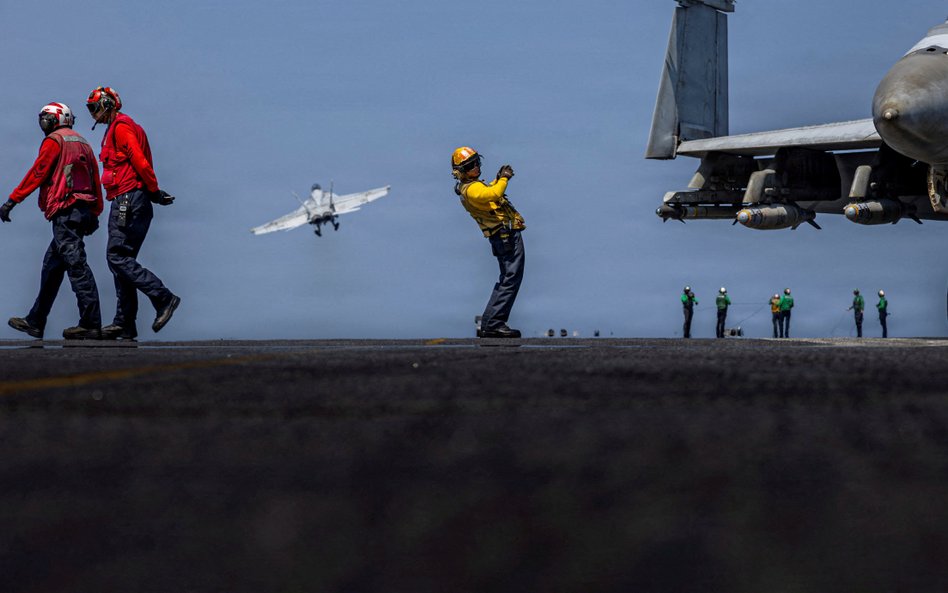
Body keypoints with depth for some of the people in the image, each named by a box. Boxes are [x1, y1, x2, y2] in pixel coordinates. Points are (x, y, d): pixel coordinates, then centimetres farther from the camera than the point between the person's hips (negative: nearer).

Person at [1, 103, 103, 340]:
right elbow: (95, 180, 19)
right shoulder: (83, 143, 22)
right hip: (84, 211, 9)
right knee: (52, 265, 14)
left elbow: (37, 173, -9)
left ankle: (91, 324, -19)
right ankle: (35, 322, 18)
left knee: (76, 264, -13)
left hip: (65, 211, -9)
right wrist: (95, 214, 20)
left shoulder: (54, 141, -2)